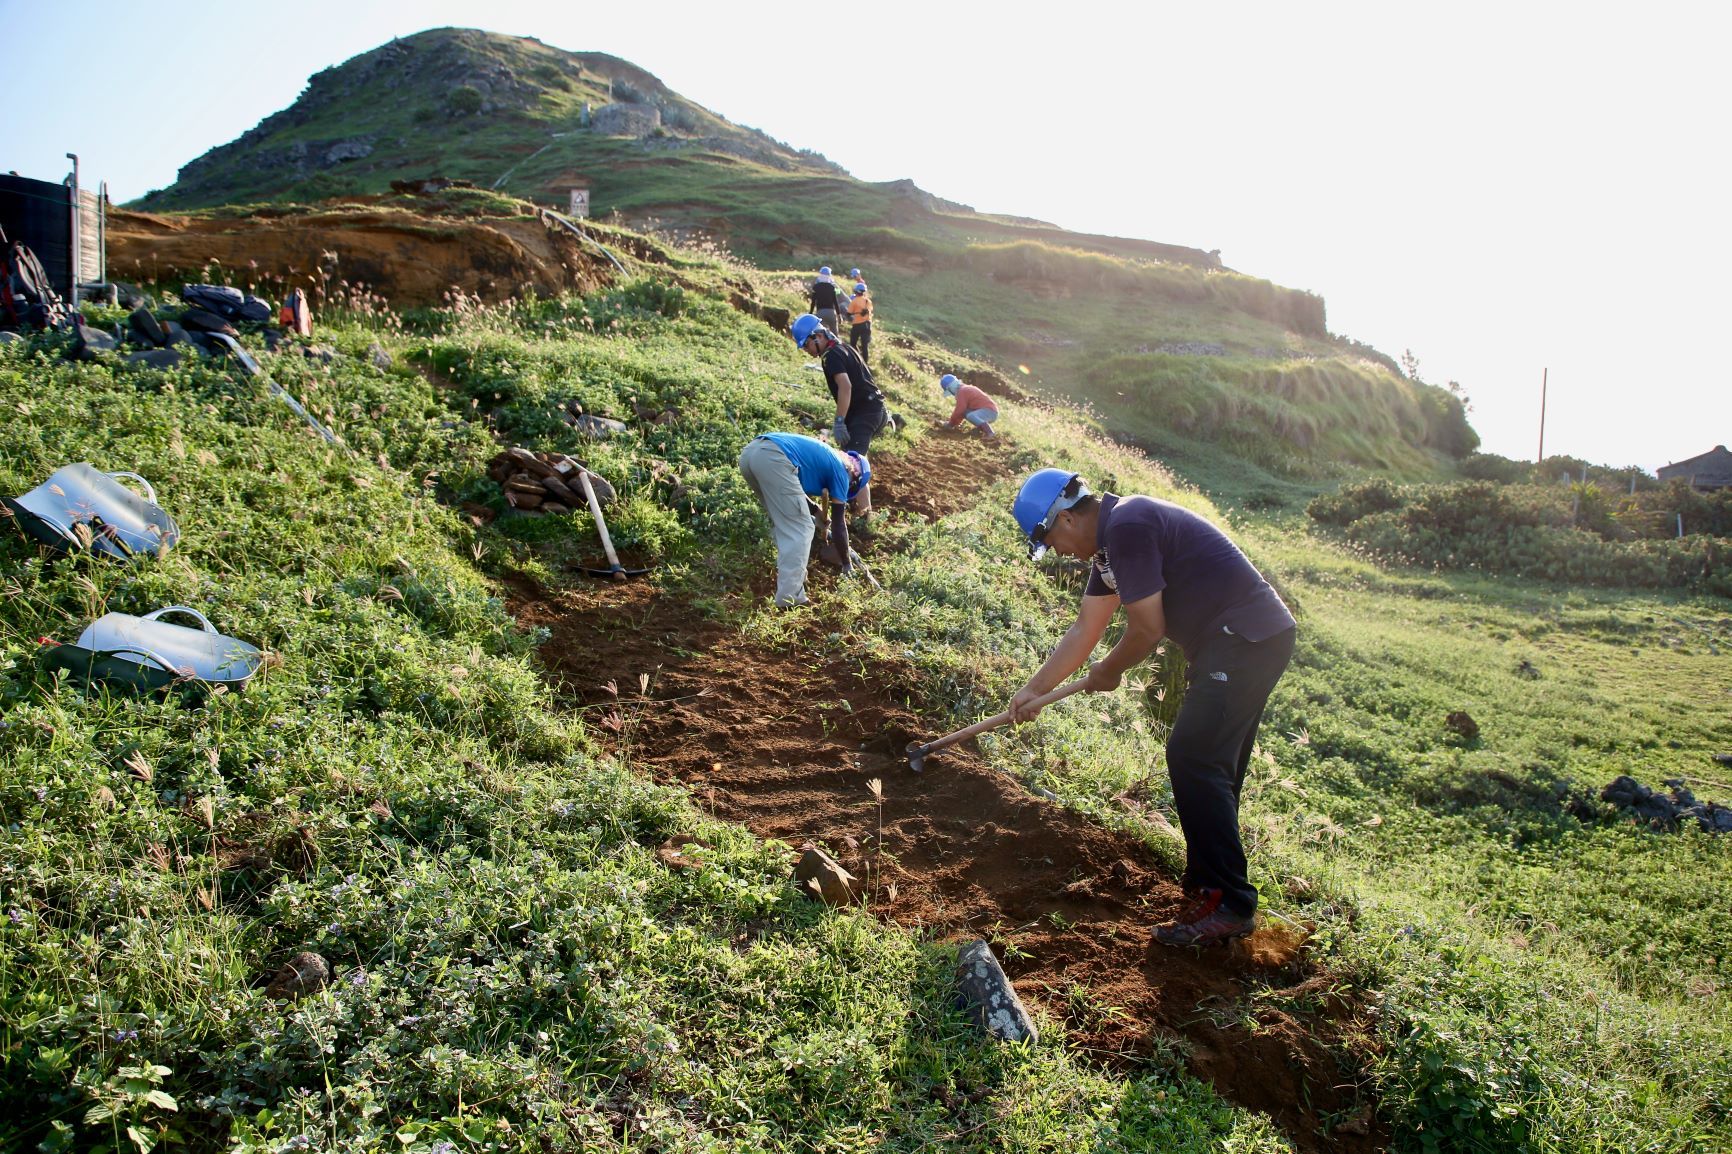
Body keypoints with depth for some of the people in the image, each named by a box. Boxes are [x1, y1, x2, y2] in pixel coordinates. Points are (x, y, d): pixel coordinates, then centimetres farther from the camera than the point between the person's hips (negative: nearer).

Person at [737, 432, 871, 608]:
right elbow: (838, 523, 17)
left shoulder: (823, 457, 36)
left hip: (749, 452, 9)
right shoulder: (840, 471, 16)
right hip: (774, 459, -9)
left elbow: (791, 494, 45)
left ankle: (789, 574, 30)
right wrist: (846, 562, 27)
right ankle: (790, 598, -3)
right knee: (801, 529, 1)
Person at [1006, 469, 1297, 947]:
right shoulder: (1109, 541, 14)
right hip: (1253, 641, 11)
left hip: (1246, 642, -11)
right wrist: (1033, 690, 21)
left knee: (1193, 759, -11)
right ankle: (1205, 882, 26)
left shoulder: (1127, 526, -18)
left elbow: (1148, 629, -17)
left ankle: (1229, 905, -6)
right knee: (1213, 766, 16)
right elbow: (1084, 630, 20)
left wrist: (1107, 673, 1)